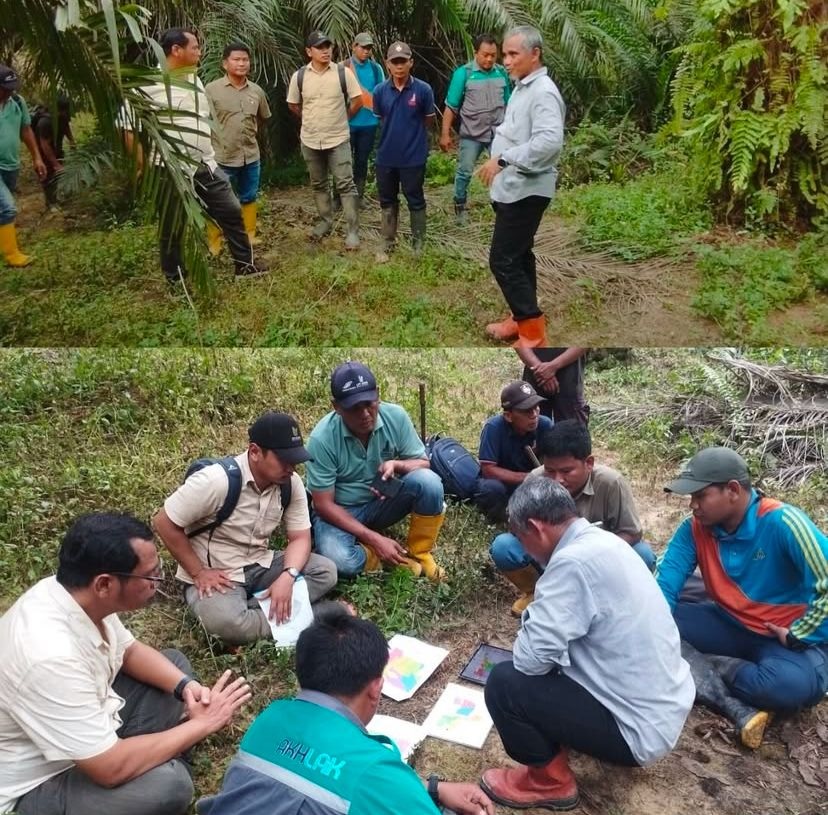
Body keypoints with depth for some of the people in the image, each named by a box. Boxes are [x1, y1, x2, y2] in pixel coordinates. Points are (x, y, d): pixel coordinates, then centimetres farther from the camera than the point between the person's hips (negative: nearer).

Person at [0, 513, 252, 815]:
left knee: (176, 661, 8)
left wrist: (185, 685, -11)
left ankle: (170, 765, 8)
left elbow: (130, 651, 7)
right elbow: (111, 769, -33)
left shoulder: (79, 593, -13)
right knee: (167, 786, -28)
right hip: (37, 785, -8)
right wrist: (202, 723, -22)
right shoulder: (49, 656, -37)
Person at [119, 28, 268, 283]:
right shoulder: (147, 84, -14)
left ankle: (245, 263, 25)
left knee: (231, 210, 11)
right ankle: (176, 279, 21)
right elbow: (131, 129, -14)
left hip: (205, 165, 7)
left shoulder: (194, 79, 11)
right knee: (172, 227, 6)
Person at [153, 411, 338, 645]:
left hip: (260, 566, 6)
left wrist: (287, 576, -23)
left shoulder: (291, 483, -8)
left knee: (326, 571, -13)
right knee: (226, 621, -37)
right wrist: (199, 573, -16)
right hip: (215, 575, -6)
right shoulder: (216, 481, -26)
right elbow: (164, 523, -17)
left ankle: (251, 609, -19)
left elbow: (300, 537, -3)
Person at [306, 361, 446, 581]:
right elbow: (324, 505, -20)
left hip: (383, 503, 3)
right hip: (341, 511, -3)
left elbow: (422, 463, -6)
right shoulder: (322, 438, -25)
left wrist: (396, 465, -30)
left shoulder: (395, 416, -17)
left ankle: (418, 554, -5)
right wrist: (374, 539, -26)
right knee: (339, 560, -35)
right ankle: (399, 557, -6)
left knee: (429, 481, -27)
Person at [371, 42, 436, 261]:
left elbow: (429, 120, 3)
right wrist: (395, 134, 13)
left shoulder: (423, 90, -11)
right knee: (387, 202, 14)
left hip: (413, 157, -3)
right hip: (386, 156, 3)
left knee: (415, 201, 9)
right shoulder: (380, 91, -4)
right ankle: (387, 244, 29)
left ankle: (418, 245, 23)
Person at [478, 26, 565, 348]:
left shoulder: (543, 91, -18)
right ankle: (522, 319, 27)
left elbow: (549, 141, -33)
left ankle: (533, 333, -4)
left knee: (503, 260, -11)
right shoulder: (522, 88, 14)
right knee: (518, 256, 16)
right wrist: (498, 161, 13)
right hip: (513, 187, 10)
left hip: (526, 190, -10)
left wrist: (503, 159, -30)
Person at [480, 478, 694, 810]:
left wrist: (529, 631, -4)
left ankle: (550, 781, 11)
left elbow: (531, 658, -23)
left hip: (642, 728, -9)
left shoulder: (573, 561, -26)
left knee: (504, 683, -9)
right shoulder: (602, 541, 3)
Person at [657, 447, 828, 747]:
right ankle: (737, 707, -25)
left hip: (787, 637, -5)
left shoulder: (781, 522, -24)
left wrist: (796, 637, -18)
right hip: (730, 626, 5)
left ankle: (706, 668, -12)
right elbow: (664, 585, -15)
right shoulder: (695, 528, -9)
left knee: (791, 684, -39)